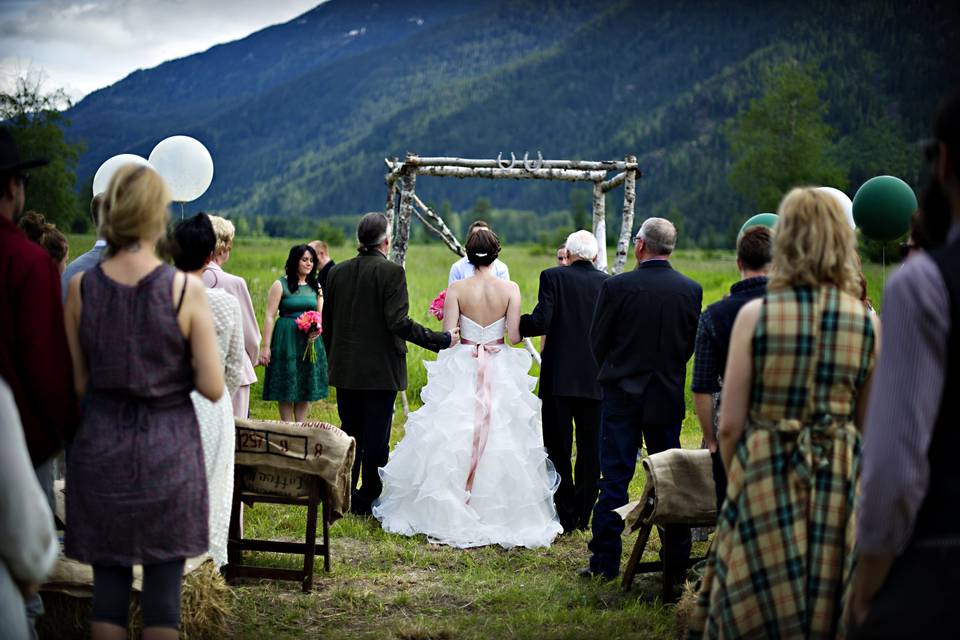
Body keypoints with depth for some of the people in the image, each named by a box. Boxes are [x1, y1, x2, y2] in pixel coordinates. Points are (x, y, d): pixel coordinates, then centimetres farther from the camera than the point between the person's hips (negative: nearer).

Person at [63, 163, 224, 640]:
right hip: (168, 450, -2)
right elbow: (213, 387, -10)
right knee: (163, 582, 8)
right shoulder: (186, 290, -12)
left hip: (100, 448, 2)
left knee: (109, 579, 11)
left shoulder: (81, 288, -5)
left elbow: (77, 383, 1)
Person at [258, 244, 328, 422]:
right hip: (287, 340, -5)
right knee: (287, 387, 1)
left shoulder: (316, 287, 12)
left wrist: (317, 330, -9)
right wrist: (266, 346, -14)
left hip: (310, 342, 5)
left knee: (306, 386, 8)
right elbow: (269, 317, -7)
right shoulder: (280, 285, -4)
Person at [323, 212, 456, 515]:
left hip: (346, 370, 5)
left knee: (350, 434, 15)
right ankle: (369, 500, 7)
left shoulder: (337, 272, 6)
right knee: (376, 437, 3)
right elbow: (398, 322, -19)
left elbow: (327, 323, 10)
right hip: (381, 370, -5)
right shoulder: (391, 272, -12)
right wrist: (441, 339, -14)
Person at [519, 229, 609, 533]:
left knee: (558, 449, 7)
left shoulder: (553, 277, -7)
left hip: (559, 378, -2)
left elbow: (540, 323, -15)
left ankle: (565, 516, 8)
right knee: (590, 450, 11)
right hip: (596, 380, 2)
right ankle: (583, 516, 14)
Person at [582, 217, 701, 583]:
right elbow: (692, 344, 4)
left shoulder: (616, 286, -12)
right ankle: (677, 561, 15)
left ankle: (605, 561, 5)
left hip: (622, 394, -3)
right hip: (669, 396, 3)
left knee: (614, 477, 3)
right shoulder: (691, 290, -3)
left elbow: (598, 340, -4)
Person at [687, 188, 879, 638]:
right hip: (840, 484, 2)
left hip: (765, 481, -2)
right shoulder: (865, 321, -2)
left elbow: (730, 424, -8)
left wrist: (736, 481, 8)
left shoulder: (755, 315, -9)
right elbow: (869, 424, 5)